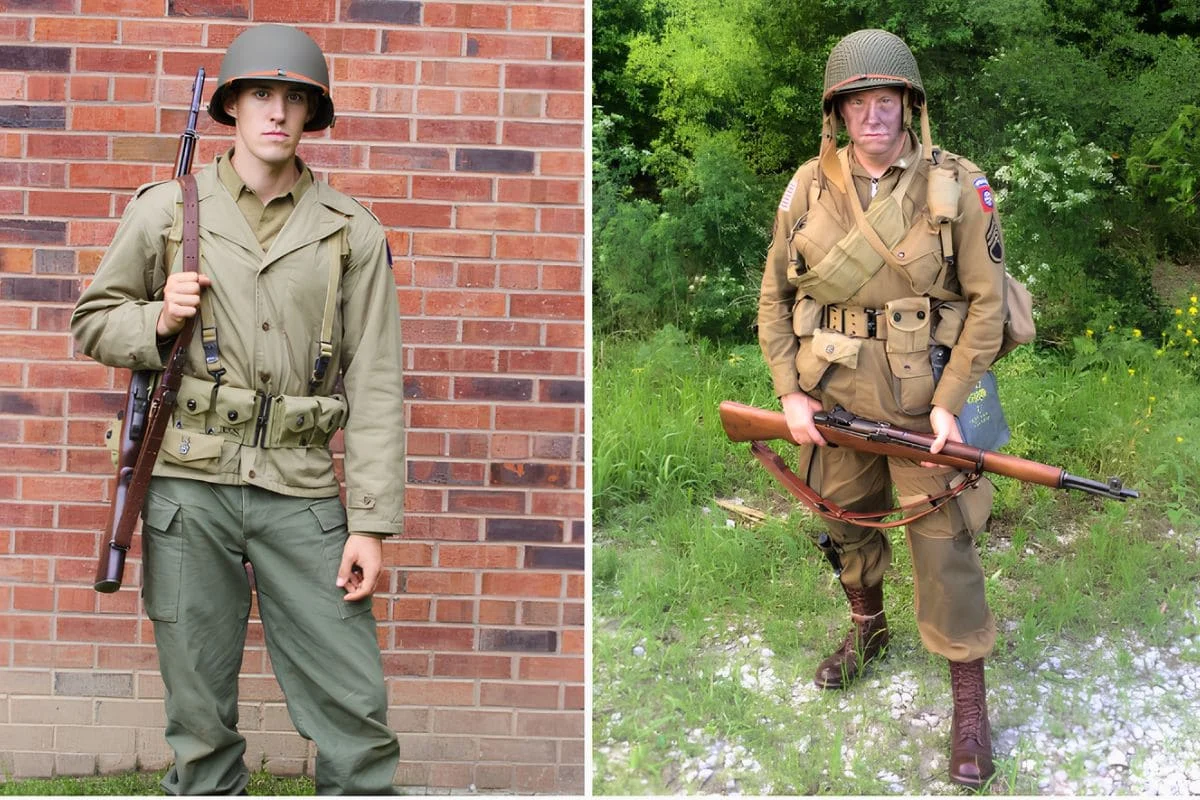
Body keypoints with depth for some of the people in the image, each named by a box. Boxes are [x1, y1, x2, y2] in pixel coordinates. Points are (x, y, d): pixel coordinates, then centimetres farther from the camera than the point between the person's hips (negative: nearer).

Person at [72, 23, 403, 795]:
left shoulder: (352, 232, 4)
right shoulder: (166, 210, 6)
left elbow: (376, 385, 0)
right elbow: (93, 320, 15)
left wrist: (372, 522, -5)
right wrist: (158, 323, -8)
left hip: (301, 489, 0)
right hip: (189, 483, 1)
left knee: (354, 704, 0)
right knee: (200, 710, 9)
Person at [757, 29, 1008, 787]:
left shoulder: (957, 185, -10)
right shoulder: (810, 187, -2)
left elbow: (987, 301, -7)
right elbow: (776, 296, 5)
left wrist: (949, 404, -14)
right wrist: (790, 392, -3)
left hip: (922, 390, -3)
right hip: (833, 390, 4)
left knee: (943, 539, -2)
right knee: (847, 516, 19)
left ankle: (971, 704, 10)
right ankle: (868, 627, 47)